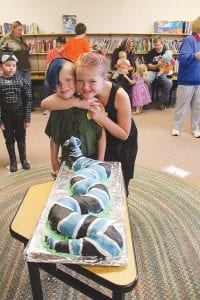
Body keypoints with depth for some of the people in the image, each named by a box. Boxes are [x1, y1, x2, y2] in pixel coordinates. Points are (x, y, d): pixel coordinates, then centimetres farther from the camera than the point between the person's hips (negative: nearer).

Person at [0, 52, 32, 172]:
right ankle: (13, 161, 30)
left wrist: (27, 118, -7)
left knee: (21, 139, 13)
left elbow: (28, 101, -4)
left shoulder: (23, 81, -6)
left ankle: (23, 159, 31)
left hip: (20, 116, 0)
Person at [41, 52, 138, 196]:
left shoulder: (120, 95, -34)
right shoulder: (80, 90, -25)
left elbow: (124, 134, -24)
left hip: (123, 145, -2)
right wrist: (78, 102, -43)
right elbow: (45, 103, -33)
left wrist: (101, 117, -38)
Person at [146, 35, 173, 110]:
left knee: (169, 82, -29)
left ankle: (162, 102, -11)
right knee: (147, 81, -34)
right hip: (152, 71, -1)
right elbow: (149, 66, -4)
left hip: (163, 72, 1)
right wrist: (158, 65, -23)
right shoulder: (151, 53, 0)